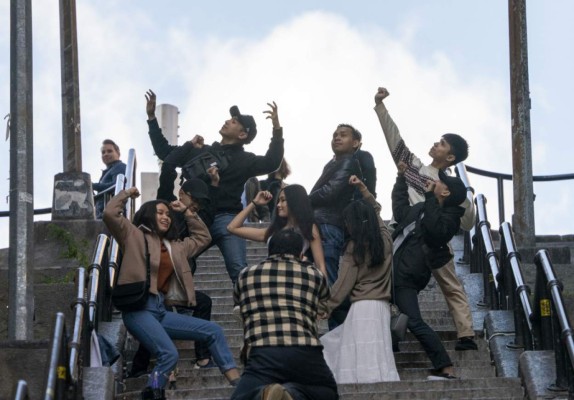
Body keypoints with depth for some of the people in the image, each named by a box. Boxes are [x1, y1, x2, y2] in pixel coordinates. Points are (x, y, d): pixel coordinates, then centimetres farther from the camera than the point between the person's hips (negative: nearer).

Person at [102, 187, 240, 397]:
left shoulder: (175, 247, 25)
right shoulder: (134, 236, 6)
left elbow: (203, 237, 37)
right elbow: (110, 214, -6)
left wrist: (187, 212, 30)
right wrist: (126, 193, 8)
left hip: (161, 310, 7)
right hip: (138, 308, -7)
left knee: (213, 331, -2)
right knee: (169, 354, -29)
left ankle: (239, 385, -3)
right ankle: (149, 395, -19)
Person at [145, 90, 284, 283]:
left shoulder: (244, 159, 11)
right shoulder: (199, 151, 21)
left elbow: (271, 163, -6)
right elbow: (164, 152, 28)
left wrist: (277, 129, -16)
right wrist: (151, 117, 25)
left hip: (225, 219, -4)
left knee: (239, 270, -18)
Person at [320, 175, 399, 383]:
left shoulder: (354, 247, -4)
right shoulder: (385, 238, 11)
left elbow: (344, 283, -4)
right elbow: (376, 209, 30)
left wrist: (326, 307, 5)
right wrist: (363, 188, 26)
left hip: (363, 307, -6)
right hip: (382, 305, 6)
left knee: (362, 361, -10)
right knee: (377, 357, 2)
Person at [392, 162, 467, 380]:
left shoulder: (449, 217, -6)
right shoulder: (423, 209, 21)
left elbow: (435, 230, -27)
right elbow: (401, 211, 39)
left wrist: (429, 197, -21)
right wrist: (402, 178, 38)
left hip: (406, 277, -10)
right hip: (394, 270, 10)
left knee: (414, 322, -18)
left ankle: (446, 369, -18)